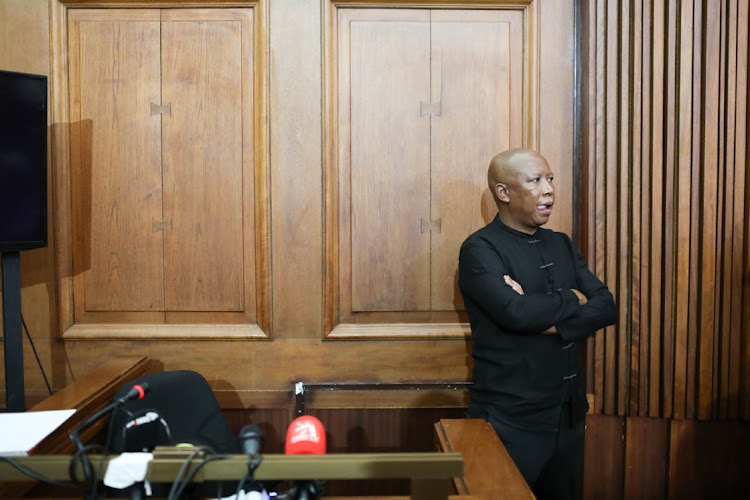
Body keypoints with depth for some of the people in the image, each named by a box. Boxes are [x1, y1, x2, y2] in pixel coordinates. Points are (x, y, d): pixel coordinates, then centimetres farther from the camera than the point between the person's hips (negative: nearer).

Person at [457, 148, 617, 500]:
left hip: (569, 413, 7)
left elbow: (607, 307, 1)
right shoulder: (480, 249, -11)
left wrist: (549, 321, -17)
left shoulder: (561, 245, 11)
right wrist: (571, 300, -9)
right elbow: (515, 311, -27)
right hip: (511, 418, -6)